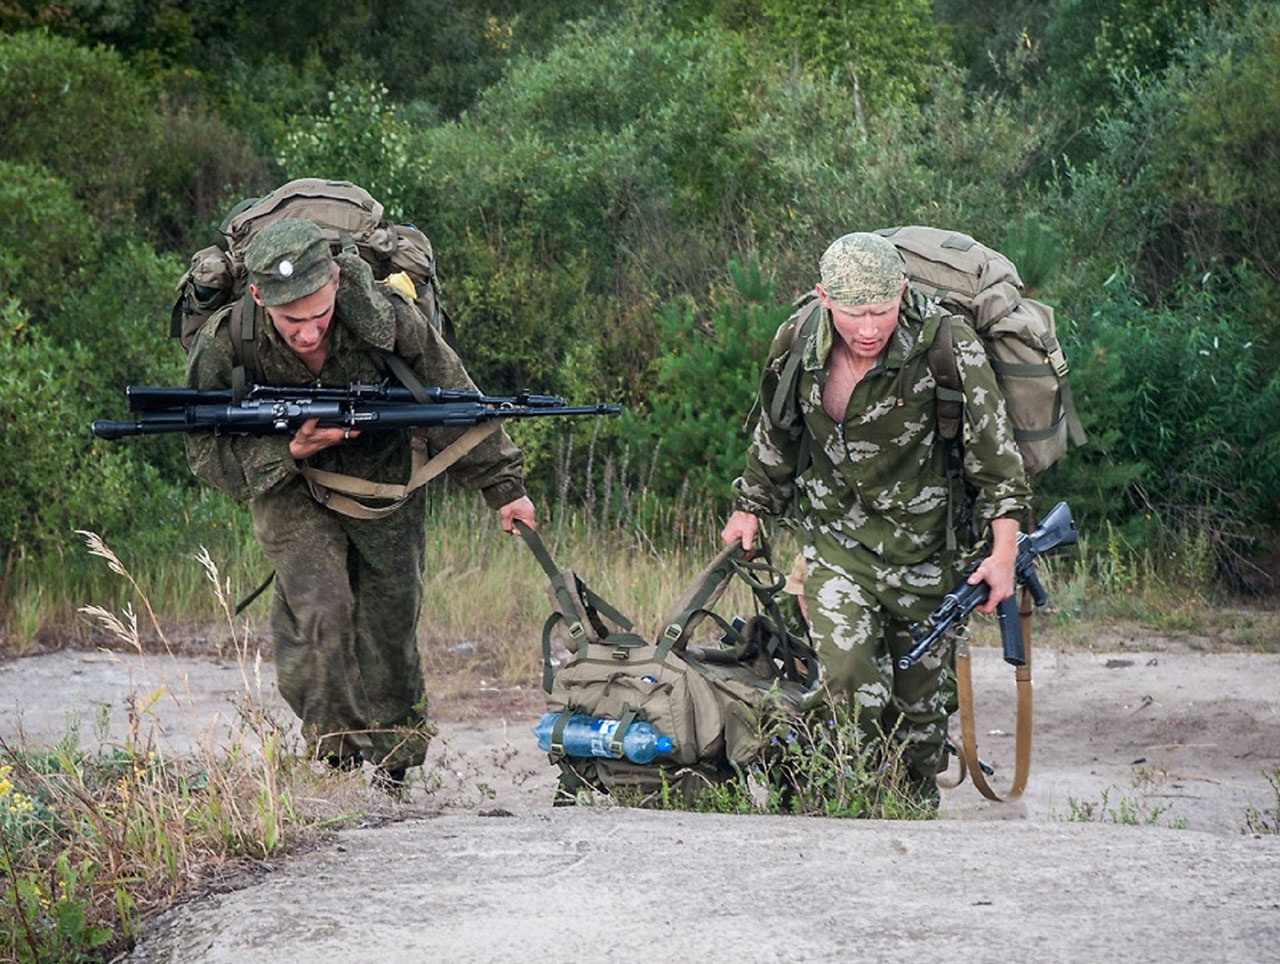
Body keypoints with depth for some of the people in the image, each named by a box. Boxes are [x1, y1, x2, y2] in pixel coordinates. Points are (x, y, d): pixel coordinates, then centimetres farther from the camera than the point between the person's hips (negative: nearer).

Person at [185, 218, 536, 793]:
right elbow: (207, 455, -16)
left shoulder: (383, 319, -29)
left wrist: (502, 485, -2)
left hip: (382, 473, 1)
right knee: (319, 614, -19)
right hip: (287, 483, -1)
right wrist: (292, 450, -32)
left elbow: (453, 400, -11)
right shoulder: (224, 346, -29)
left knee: (391, 618, 8)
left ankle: (391, 758, 29)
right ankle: (336, 752, -5)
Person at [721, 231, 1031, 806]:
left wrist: (1003, 552, -14)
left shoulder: (947, 344, -19)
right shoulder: (797, 346, -8)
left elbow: (993, 449, -12)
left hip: (923, 548, -1)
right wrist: (751, 508, 22)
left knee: (919, 696, 9)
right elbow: (774, 436, 13)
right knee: (848, 677, -18)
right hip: (835, 542, 1)